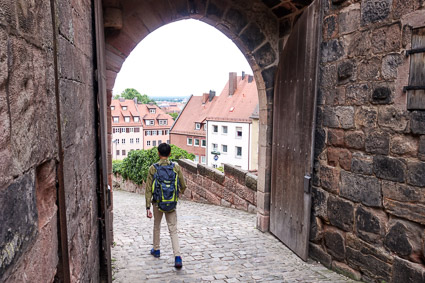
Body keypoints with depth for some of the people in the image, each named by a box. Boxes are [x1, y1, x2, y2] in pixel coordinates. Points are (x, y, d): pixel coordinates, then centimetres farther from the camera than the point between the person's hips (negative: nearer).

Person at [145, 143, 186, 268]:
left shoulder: (153, 168, -8)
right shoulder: (176, 167, -5)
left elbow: (148, 189, -9)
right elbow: (183, 186, 0)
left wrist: (148, 207, -5)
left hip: (157, 203, 0)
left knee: (157, 226, 23)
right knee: (173, 230, 3)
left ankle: (156, 250, 39)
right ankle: (177, 257, -9)